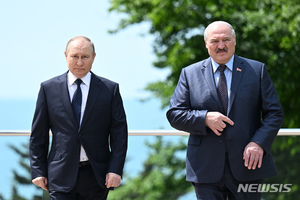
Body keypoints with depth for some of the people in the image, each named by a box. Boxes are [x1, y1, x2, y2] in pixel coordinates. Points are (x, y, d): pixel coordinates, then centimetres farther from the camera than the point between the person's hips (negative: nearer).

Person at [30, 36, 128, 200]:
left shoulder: (110, 89, 4)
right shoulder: (48, 88, 5)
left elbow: (119, 133, 2)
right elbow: (38, 134, 7)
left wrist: (115, 169, -7)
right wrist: (38, 170, 2)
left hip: (96, 174, 1)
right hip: (61, 175, -1)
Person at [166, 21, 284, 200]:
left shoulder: (257, 70, 8)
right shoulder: (190, 74, 9)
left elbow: (274, 113, 4)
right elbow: (174, 114, 4)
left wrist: (259, 143, -13)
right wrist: (205, 118, -14)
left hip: (246, 165, 0)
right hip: (206, 170, 0)